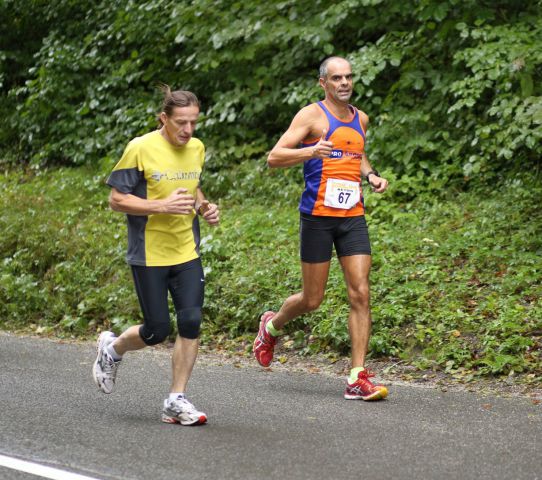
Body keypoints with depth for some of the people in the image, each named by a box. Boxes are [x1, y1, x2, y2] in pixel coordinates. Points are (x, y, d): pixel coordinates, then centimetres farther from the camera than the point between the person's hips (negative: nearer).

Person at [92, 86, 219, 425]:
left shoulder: (196, 148, 5)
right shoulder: (141, 148, -13)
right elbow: (116, 199, -11)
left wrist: (204, 207, 1)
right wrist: (163, 206, -22)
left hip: (187, 252, 5)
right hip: (149, 254, -5)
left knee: (191, 323, -7)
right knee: (157, 331, -1)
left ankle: (177, 401, 3)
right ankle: (112, 349, 31)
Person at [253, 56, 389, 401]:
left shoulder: (360, 119, 14)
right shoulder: (312, 115, -5)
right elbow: (274, 157, -12)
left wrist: (370, 175, 11)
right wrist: (311, 151, -29)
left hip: (353, 217, 5)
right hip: (318, 217, -5)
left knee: (361, 294, -7)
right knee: (312, 300, 3)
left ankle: (358, 378, -7)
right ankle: (272, 326, 36)